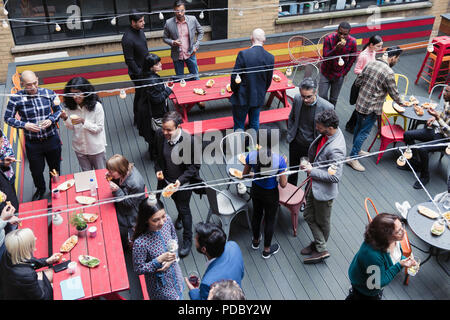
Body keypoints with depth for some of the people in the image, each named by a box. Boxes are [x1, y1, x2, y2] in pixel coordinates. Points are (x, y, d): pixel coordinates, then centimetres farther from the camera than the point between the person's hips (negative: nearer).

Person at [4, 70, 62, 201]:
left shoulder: (48, 93, -9)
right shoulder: (16, 98, -12)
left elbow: (58, 110, 3)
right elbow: (8, 118, -4)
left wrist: (51, 120, -17)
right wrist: (24, 125, -20)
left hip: (52, 140, 1)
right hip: (32, 143, -1)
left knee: (55, 168, 18)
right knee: (36, 171, 15)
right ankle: (40, 190, 46)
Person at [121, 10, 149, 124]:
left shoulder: (140, 30, 0)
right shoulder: (128, 38, -27)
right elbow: (129, 60, -22)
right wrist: (139, 74, -18)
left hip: (145, 69, 8)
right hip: (137, 73, -8)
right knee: (140, 94, 5)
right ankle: (138, 119, 22)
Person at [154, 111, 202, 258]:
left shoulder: (189, 141, -32)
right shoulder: (160, 135, -19)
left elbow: (195, 166, -21)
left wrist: (180, 180, -30)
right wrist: (158, 169, -11)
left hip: (183, 183, -4)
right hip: (166, 180, 5)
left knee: (184, 209, 12)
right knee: (177, 202, 31)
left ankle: (187, 240, 34)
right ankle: (180, 217, 65)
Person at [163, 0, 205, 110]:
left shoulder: (192, 19, -9)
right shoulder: (169, 23, -12)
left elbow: (201, 32, 6)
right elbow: (165, 38, 0)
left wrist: (196, 45, -3)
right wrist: (172, 42, -20)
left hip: (190, 54, 1)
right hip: (177, 56, 0)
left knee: (195, 77, 9)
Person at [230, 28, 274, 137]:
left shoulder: (243, 54, -19)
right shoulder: (270, 57, -7)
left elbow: (235, 76, -15)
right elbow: (269, 80, 3)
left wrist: (234, 90, 4)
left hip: (242, 97, -4)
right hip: (258, 98, 4)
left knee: (239, 125, 11)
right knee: (254, 125, 21)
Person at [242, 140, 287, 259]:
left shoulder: (251, 155, -21)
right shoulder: (279, 159, -28)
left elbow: (244, 174, -6)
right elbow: (283, 184, -19)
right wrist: (284, 167, -5)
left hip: (256, 190, 3)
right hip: (271, 194, -3)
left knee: (256, 214, 28)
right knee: (270, 220, 19)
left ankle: (255, 241, 52)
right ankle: (267, 250, 38)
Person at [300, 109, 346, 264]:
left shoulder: (335, 149, -34)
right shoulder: (328, 133, -7)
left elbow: (335, 177, -31)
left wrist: (312, 171, -25)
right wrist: (310, 165, 7)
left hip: (324, 190, -9)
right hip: (314, 185, 9)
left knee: (322, 222, 15)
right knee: (308, 215, 19)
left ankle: (321, 249, 38)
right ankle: (320, 247, 35)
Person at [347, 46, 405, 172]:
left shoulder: (371, 63, 1)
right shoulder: (388, 73, -21)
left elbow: (358, 81, 6)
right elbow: (394, 93, -10)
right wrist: (401, 103, 8)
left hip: (360, 103, 8)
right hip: (371, 108, -8)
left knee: (359, 127, 22)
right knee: (364, 132, 2)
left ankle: (356, 150, 40)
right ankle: (352, 158, 10)